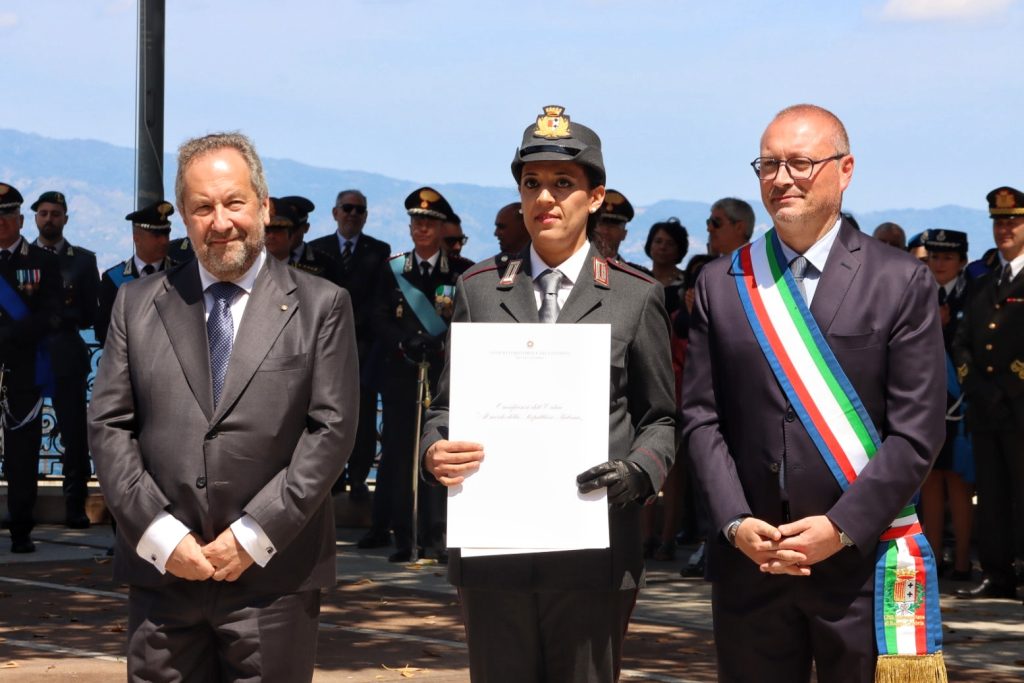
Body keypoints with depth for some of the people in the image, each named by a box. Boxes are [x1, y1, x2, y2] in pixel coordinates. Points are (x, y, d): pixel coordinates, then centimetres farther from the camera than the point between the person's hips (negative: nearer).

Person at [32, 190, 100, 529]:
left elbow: (91, 313, 5)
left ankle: (75, 506, 2)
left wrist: (61, 310, -10)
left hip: (67, 357, -1)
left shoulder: (83, 259, 9)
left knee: (74, 433, -2)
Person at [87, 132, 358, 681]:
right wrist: (159, 534, -6)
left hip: (274, 575, -2)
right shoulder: (138, 304, 11)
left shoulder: (320, 305, 4)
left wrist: (254, 535, -10)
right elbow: (109, 426, 6)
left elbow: (332, 429, -2)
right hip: (161, 571, 2)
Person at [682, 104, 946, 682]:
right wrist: (735, 523, -7)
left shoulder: (902, 282, -2)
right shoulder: (722, 284, 8)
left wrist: (841, 527, -13)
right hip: (750, 563, 3)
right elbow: (702, 417, 6)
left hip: (862, 562, -2)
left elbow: (917, 431, -6)